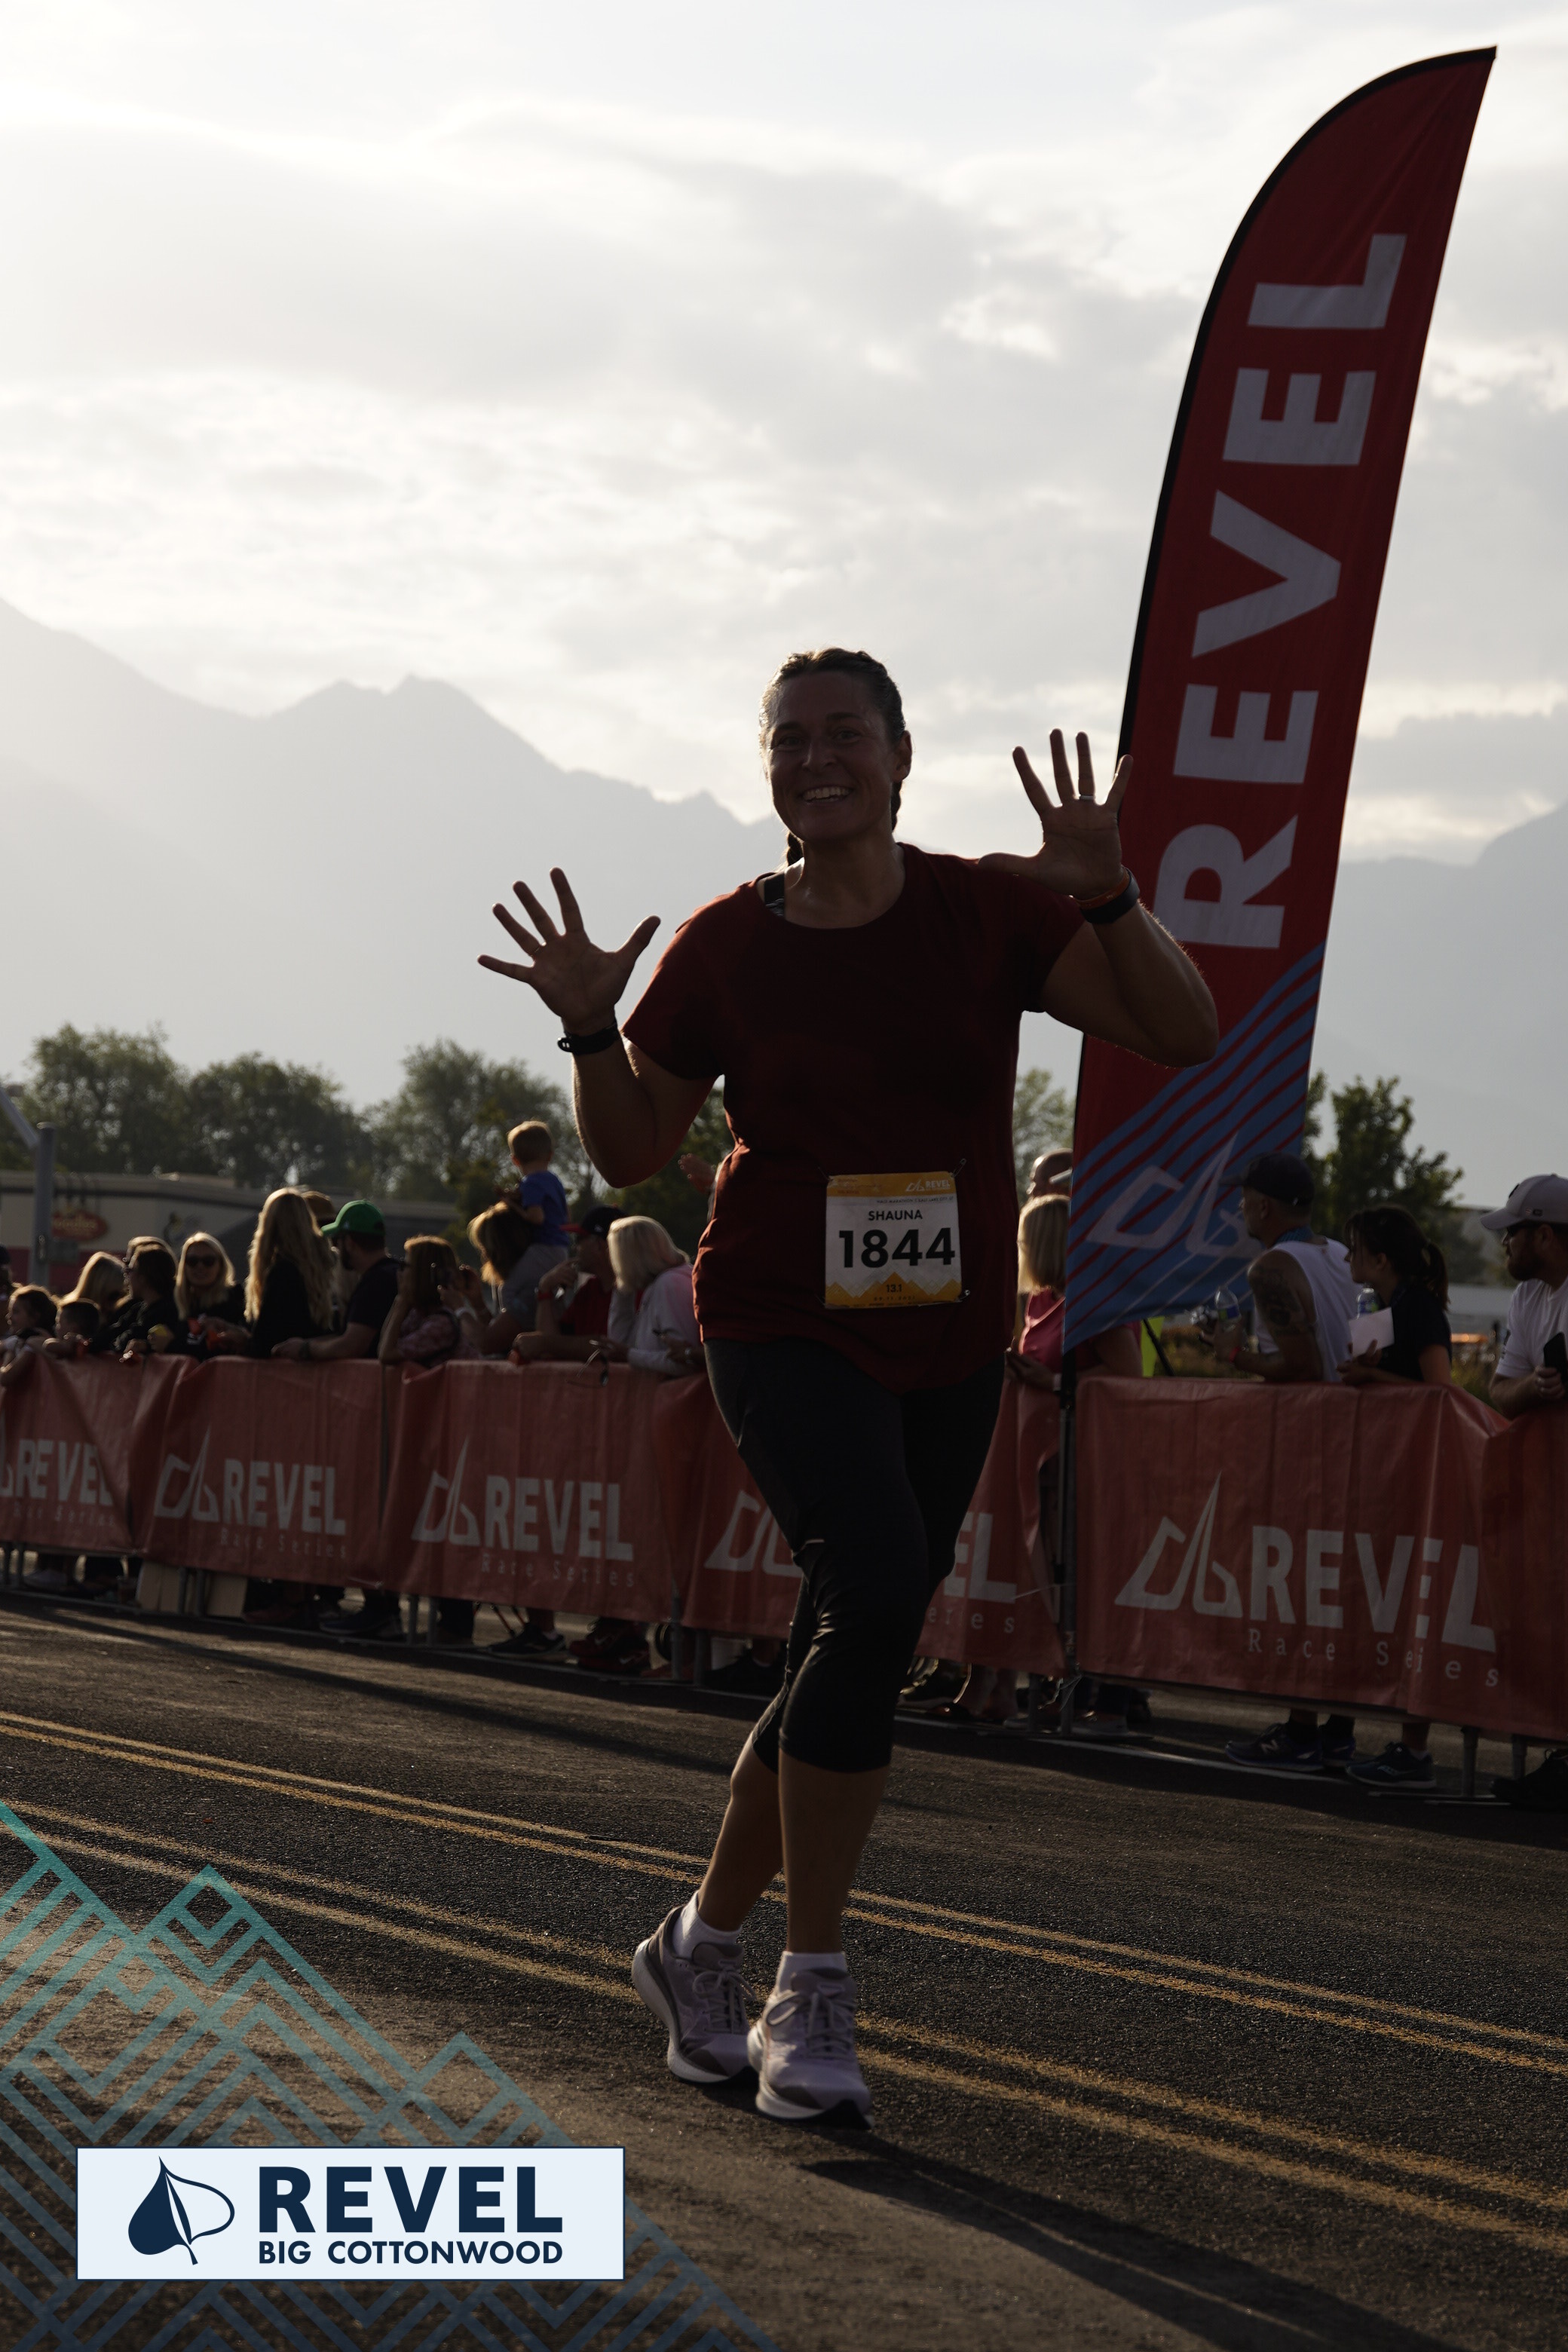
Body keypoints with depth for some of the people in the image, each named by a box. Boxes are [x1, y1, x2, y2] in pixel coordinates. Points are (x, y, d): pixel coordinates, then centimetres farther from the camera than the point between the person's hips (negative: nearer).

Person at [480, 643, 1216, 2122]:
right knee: (876, 1591, -25)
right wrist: (589, 1028, -10)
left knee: (845, 1666, 8)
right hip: (783, 1329, -3)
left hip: (948, 1345, 3)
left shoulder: (989, 914, 0)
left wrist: (1107, 895, -20)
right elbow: (631, 1154, 7)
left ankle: (704, 1943, 30)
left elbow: (1183, 1034, -6)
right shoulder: (724, 948, 0)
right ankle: (812, 1989, -16)